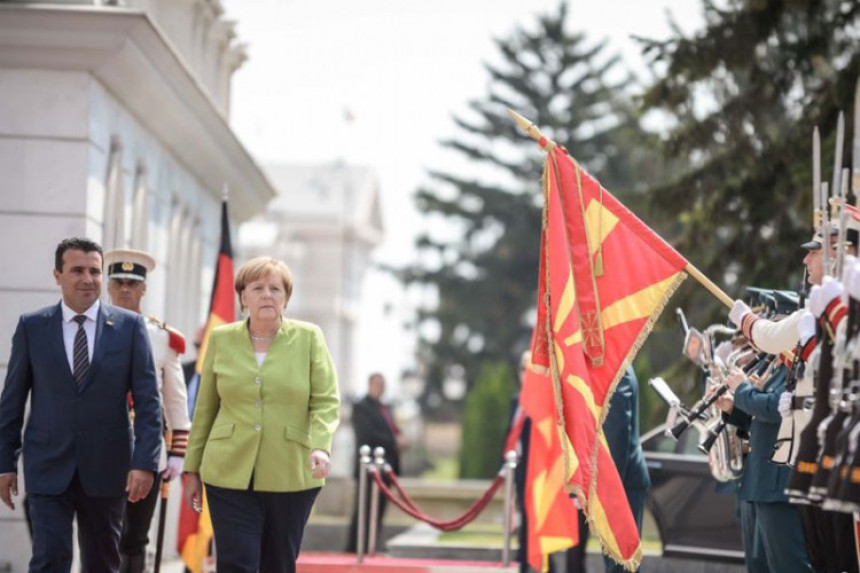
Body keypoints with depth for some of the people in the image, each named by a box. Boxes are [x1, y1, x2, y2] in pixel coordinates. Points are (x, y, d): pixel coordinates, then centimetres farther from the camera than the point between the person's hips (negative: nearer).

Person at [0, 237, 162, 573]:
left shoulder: (130, 326, 1)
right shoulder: (31, 327, 2)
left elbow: (147, 401, -2)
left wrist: (145, 462, -11)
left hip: (106, 469, 1)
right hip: (48, 469, -1)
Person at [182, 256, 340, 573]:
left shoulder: (308, 338, 2)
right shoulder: (221, 339, 6)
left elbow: (326, 401, -2)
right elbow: (205, 408, 10)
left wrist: (320, 446, -20)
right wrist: (192, 470, 10)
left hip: (291, 476, 0)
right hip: (230, 474, 0)